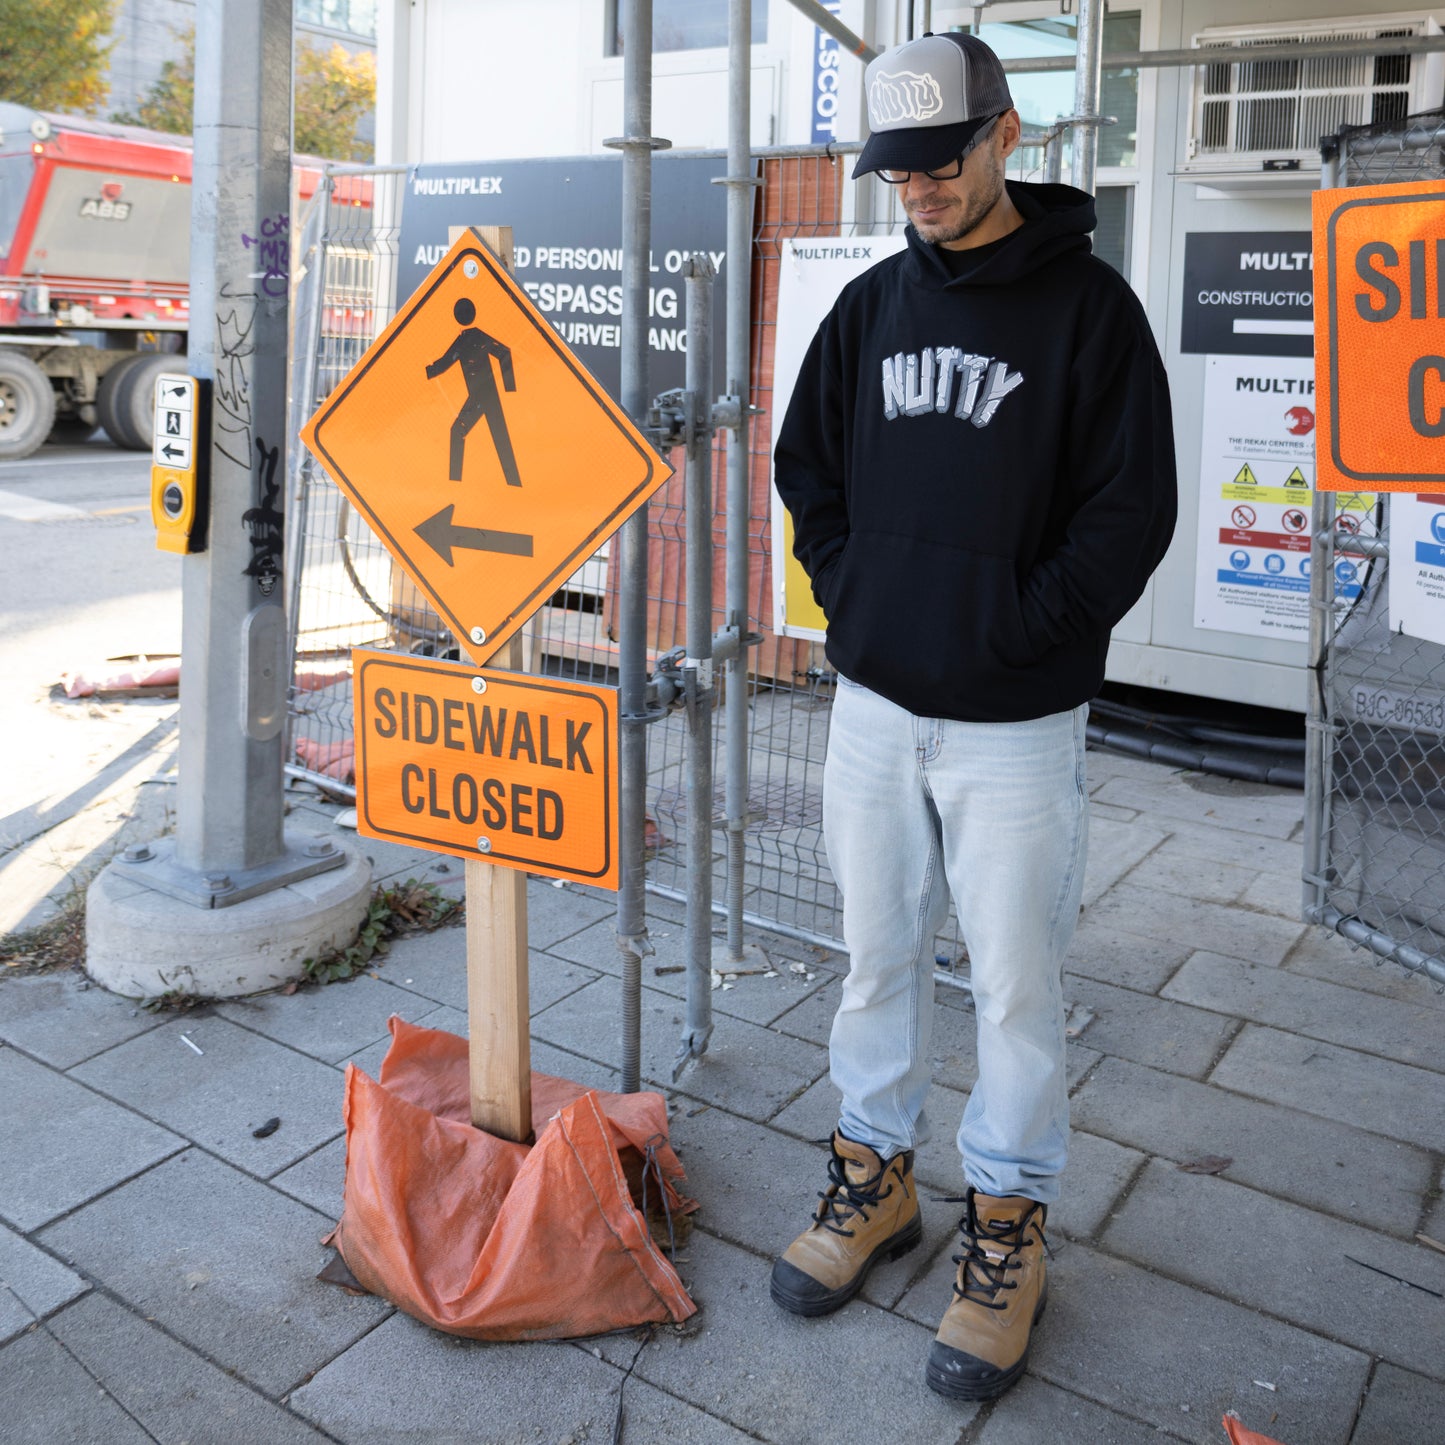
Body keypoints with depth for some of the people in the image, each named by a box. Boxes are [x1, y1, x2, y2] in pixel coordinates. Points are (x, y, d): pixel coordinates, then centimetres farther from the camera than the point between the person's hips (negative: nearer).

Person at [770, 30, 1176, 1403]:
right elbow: (807, 467, 17)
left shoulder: (1087, 304, -5)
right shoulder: (872, 304, 10)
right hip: (872, 697, 5)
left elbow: (1132, 506, -8)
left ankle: (1007, 1226, 23)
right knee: (875, 954, 14)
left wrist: (1019, 631, -12)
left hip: (1014, 719, -4)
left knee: (1015, 980, 4)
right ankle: (875, 1174, 33)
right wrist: (851, 595, 5)